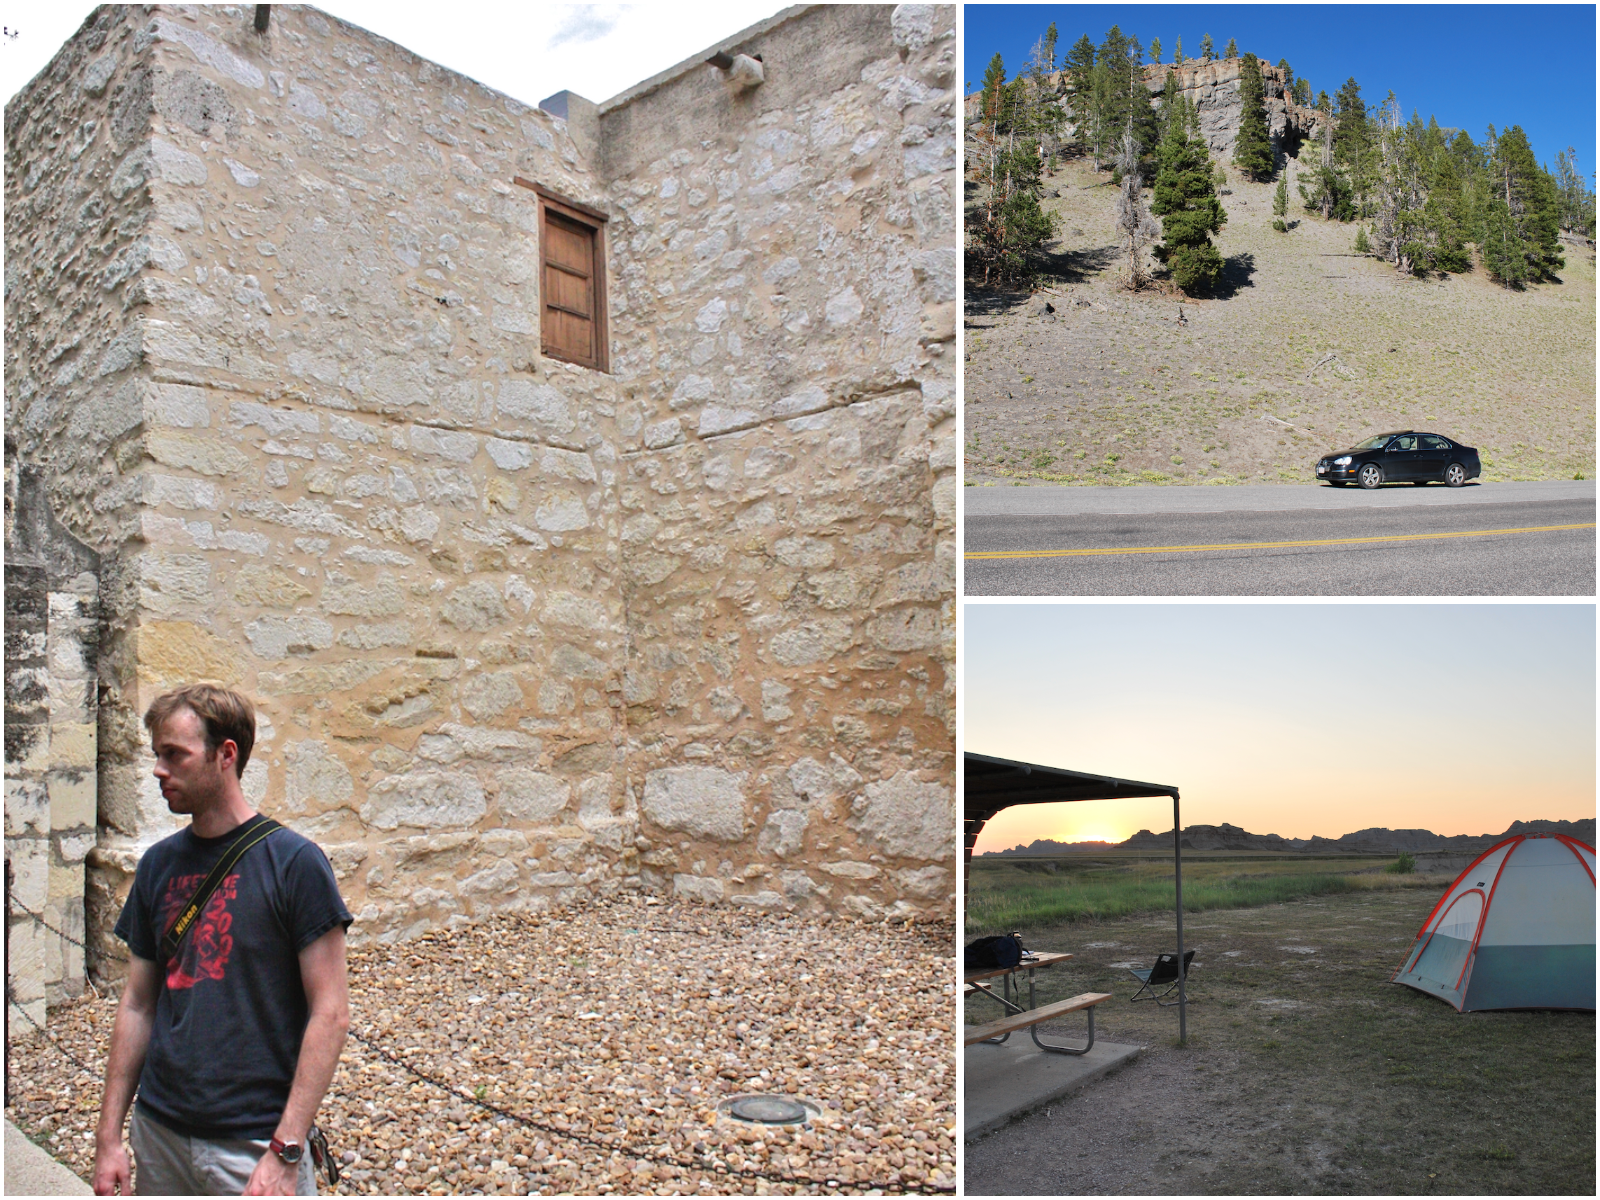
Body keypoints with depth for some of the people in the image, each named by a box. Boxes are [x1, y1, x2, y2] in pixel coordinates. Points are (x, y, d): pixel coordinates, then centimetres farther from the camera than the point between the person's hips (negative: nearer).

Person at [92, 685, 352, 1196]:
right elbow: (138, 1004, 9)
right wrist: (109, 1135, 7)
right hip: (158, 1134, 5)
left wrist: (285, 1153, -17)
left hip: (254, 1141, -5)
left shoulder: (293, 862, -13)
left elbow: (330, 1013, -14)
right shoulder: (159, 864, 4)